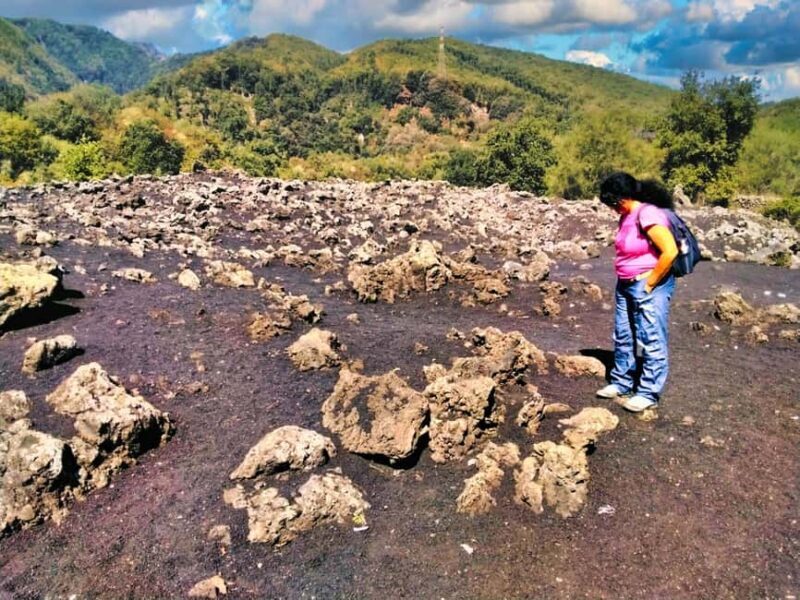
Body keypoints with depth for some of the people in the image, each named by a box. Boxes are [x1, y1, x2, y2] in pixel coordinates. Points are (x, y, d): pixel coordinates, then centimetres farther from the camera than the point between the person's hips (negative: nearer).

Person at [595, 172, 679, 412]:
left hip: (650, 287, -10)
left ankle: (648, 393, 11)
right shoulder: (627, 216, 8)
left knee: (651, 340, 1)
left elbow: (670, 251, -27)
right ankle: (622, 383, 30)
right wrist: (624, 279, 11)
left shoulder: (648, 215, -20)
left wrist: (650, 283, -18)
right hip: (625, 285, 10)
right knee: (623, 337, 16)